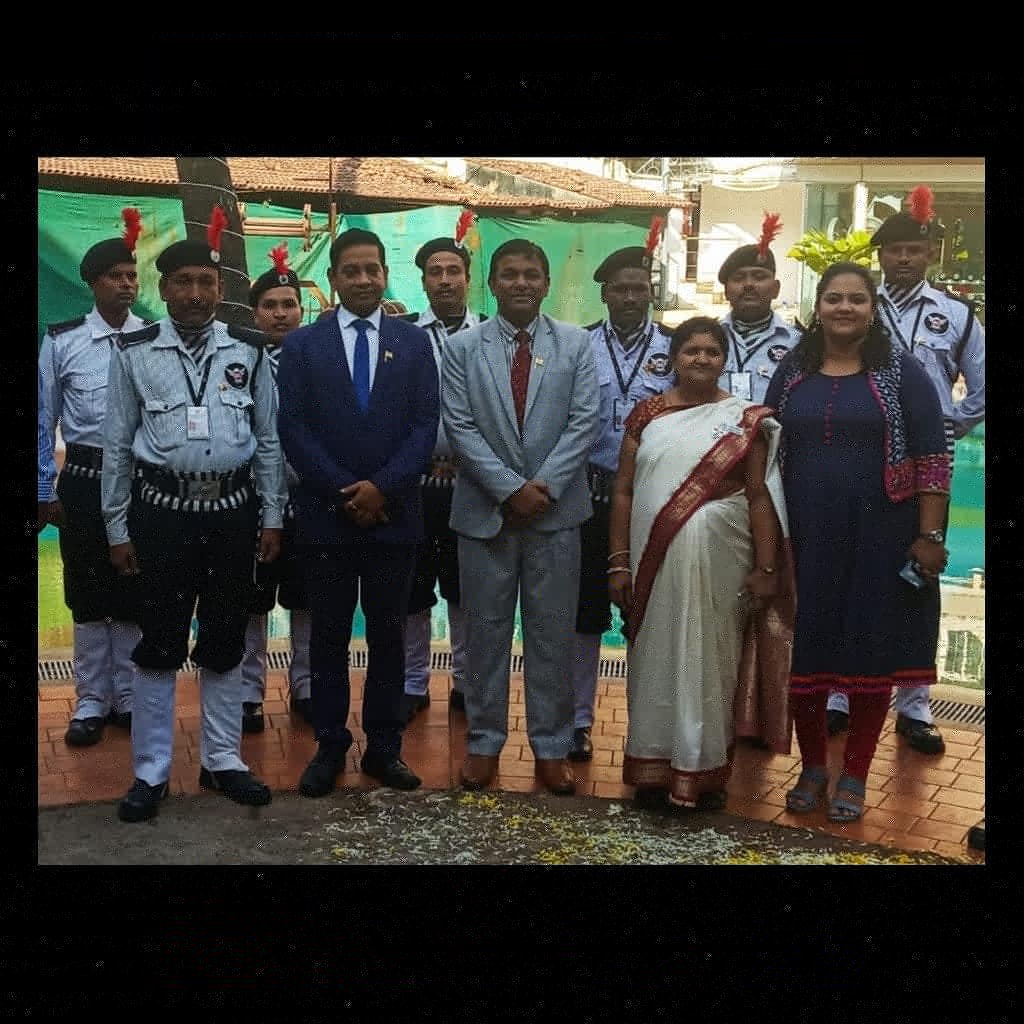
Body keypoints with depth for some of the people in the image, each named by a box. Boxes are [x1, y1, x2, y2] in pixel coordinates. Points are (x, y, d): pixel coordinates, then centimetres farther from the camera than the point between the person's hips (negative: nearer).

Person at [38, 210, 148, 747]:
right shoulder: (62, 341, 0)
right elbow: (44, 419, 4)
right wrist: (44, 493, 4)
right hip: (84, 480, 0)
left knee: (134, 594, 10)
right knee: (88, 596, 9)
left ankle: (127, 698, 24)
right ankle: (91, 703, 22)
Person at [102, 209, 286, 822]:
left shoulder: (249, 351, 4)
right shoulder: (134, 352, 2)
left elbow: (270, 439, 7)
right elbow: (118, 444, 4)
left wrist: (272, 517, 5)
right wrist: (117, 527, 3)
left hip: (233, 510, 1)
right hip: (161, 511, -1)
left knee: (226, 641, 10)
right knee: (160, 644, 5)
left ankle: (222, 760, 24)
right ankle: (151, 772, 17)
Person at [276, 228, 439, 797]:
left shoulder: (414, 342, 6)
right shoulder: (303, 345, 4)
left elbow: (426, 425, -1)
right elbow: (294, 428, -3)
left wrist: (382, 487, -13)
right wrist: (343, 492, -12)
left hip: (394, 513, 1)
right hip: (326, 514, 0)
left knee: (388, 636, 9)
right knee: (329, 638, 8)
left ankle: (384, 747, 20)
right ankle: (330, 747, 19)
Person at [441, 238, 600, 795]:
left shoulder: (576, 343, 4)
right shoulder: (462, 346, 2)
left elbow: (584, 422, -3)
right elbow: (459, 427, -5)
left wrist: (543, 485, -13)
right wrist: (510, 488, -12)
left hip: (556, 510, 0)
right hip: (484, 510, 0)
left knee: (552, 633, 7)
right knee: (486, 630, 8)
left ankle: (551, 746, 19)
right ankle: (484, 742, 21)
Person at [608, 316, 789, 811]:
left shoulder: (744, 419, 1)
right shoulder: (647, 413, 6)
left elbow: (760, 497, -1)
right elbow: (623, 491, 5)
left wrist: (765, 567, -6)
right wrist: (619, 561, 0)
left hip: (717, 561, -2)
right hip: (654, 560, 2)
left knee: (708, 659, 7)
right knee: (656, 659, 9)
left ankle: (704, 769, 20)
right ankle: (654, 766, 22)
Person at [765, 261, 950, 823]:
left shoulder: (900, 370, -1)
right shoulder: (791, 372, 6)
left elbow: (931, 457, -4)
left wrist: (929, 536, -9)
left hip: (879, 539, -2)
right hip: (805, 538, 2)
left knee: (871, 652, 7)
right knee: (804, 652, 8)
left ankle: (854, 777, 23)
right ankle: (812, 768, 27)